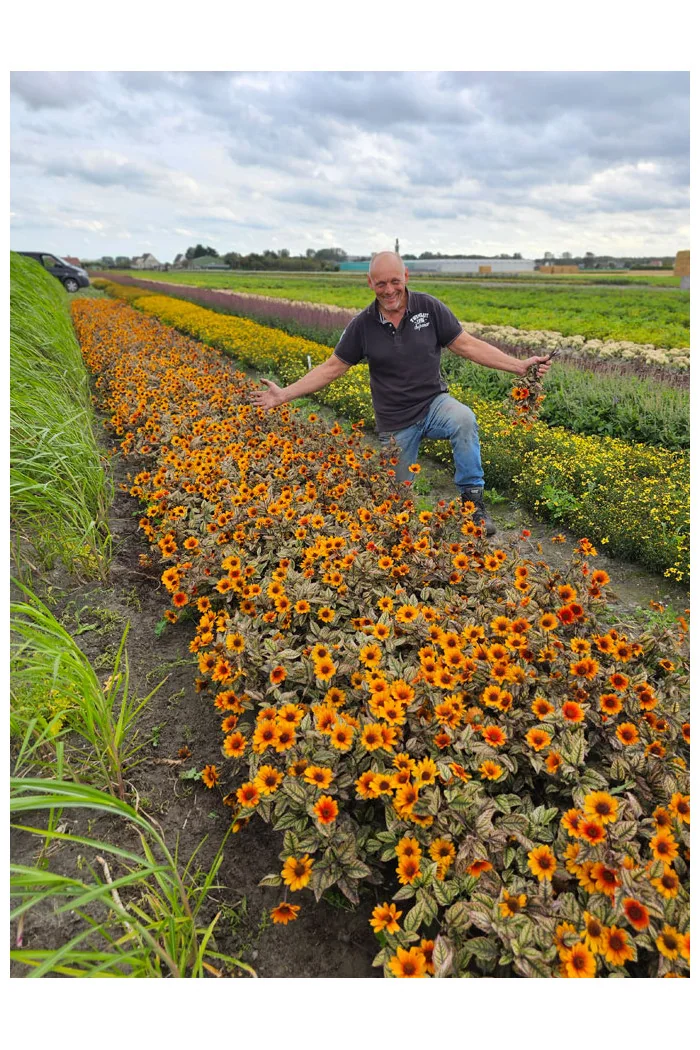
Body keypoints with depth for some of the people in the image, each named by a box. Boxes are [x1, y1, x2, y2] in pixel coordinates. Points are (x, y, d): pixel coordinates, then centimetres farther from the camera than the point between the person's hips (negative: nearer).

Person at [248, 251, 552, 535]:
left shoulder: (429, 307, -7)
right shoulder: (362, 325, -6)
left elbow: (467, 345, -4)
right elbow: (332, 367, -1)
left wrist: (519, 365, -11)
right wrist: (284, 395, -8)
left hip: (433, 404, -1)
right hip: (396, 422, 1)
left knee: (464, 420, -36)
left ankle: (472, 498, -21)